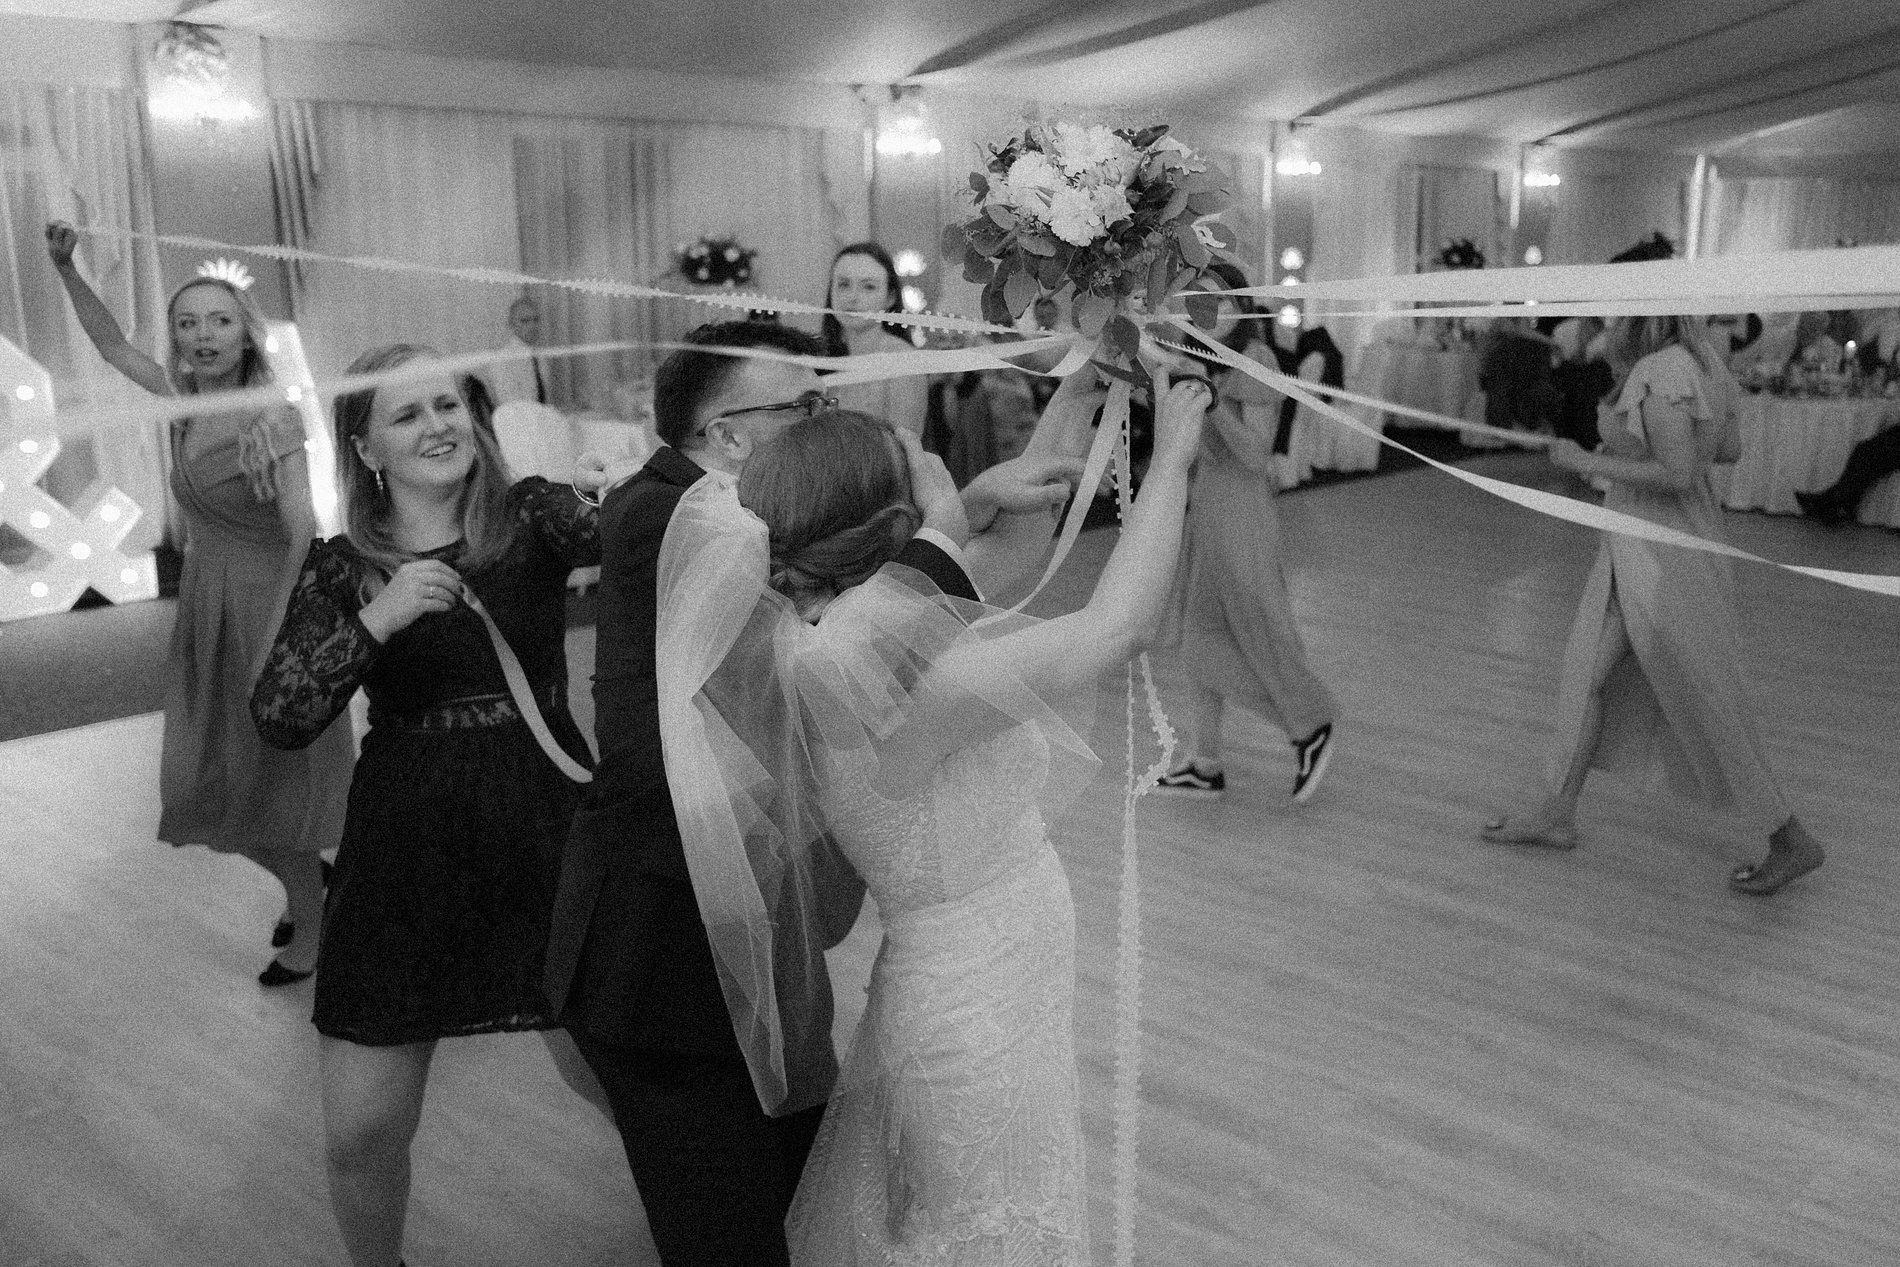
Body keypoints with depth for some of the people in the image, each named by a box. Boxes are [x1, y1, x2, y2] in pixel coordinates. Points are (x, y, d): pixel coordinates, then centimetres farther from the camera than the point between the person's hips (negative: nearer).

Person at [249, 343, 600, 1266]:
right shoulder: (341, 566, 4)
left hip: (546, 825, -1)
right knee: (359, 1138, 4)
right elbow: (277, 720, -5)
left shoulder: (532, 515, 1)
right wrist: (377, 620, -18)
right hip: (404, 843, 1)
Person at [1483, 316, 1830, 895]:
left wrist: (1587, 463, -20)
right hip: (1636, 549, 10)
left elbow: (1677, 475, -28)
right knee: (1587, 672, 16)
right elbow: (1730, 448, 12)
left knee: (1702, 707, 3)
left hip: (1663, 558, -10)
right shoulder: (1701, 360, 3)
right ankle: (1557, 813, 28)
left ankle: (1791, 840, 18)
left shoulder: (1661, 375, -23)